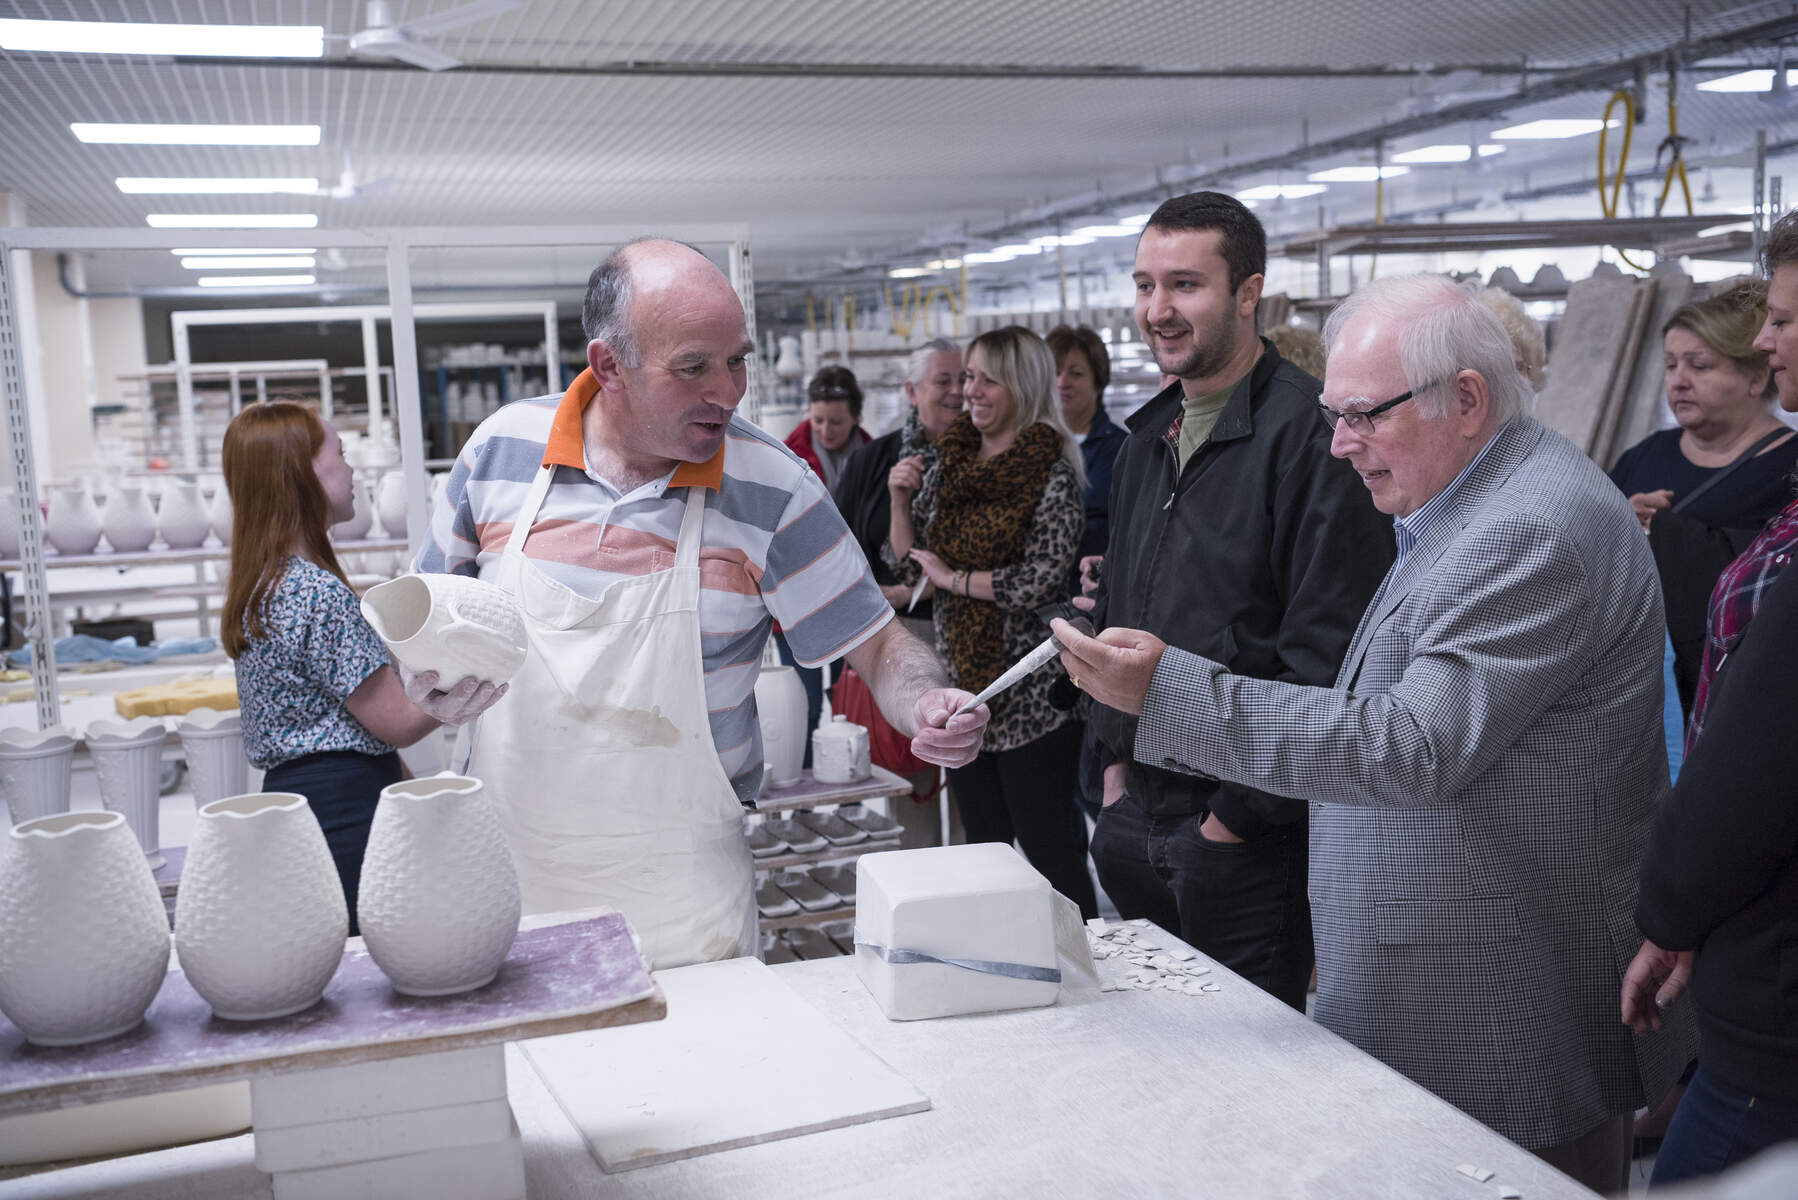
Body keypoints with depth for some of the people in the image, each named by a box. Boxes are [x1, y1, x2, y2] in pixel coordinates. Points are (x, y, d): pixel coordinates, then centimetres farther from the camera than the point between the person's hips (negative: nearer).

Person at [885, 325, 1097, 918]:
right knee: (983, 846, 16)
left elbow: (1040, 582, -19)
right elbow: (906, 564, 12)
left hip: (1030, 695, -7)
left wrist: (953, 578, -10)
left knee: (1049, 850, -1)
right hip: (960, 685, 7)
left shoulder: (1051, 474, -10)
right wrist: (901, 499, -4)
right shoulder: (948, 463, 9)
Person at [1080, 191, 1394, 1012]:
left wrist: (1241, 812, -16)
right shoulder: (1150, 437, 12)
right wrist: (1116, 759, 14)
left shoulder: (1309, 434, -16)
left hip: (1247, 833, -8)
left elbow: (1326, 655, -20)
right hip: (1138, 814, 8)